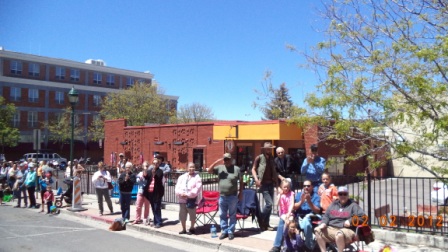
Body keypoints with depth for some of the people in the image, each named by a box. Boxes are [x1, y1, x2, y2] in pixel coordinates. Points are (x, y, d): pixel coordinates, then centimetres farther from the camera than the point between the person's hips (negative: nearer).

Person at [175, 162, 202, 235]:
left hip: (191, 199, -4)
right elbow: (177, 187, 5)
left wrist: (188, 194, -18)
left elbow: (197, 189, -13)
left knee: (192, 215, 4)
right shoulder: (182, 177, 11)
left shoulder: (197, 177, -3)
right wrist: (180, 193, -14)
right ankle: (184, 229, 24)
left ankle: (192, 229, 22)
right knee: (182, 215, 10)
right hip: (182, 199, 5)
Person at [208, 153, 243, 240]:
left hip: (232, 196, -3)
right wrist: (216, 162, -12)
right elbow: (209, 171, -2)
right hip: (222, 196, 3)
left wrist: (240, 193, -1)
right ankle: (224, 231, 20)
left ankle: (231, 231, 15)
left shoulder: (236, 169, -2)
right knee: (222, 215, 10)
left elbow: (241, 181, 2)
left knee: (232, 215, 6)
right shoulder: (219, 168, 4)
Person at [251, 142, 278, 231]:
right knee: (269, 203, -14)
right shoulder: (259, 158, -5)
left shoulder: (271, 159, 12)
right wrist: (256, 179, -15)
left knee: (270, 204, 8)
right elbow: (253, 169, -3)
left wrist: (276, 179, 7)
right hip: (263, 184, -6)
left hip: (271, 183, 6)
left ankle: (266, 224, 18)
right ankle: (261, 220, 6)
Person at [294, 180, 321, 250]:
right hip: (299, 217, 3)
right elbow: (294, 207, 3)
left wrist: (309, 202, -19)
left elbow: (317, 211, -6)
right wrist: (301, 201, -15)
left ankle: (310, 246, -17)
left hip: (311, 217, -3)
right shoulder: (299, 194, 14)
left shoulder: (316, 196, 6)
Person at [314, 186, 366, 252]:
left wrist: (350, 221, -13)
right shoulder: (333, 204, 22)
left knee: (339, 234, -40)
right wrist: (323, 223, -2)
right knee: (318, 230, -19)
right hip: (331, 229, 5)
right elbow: (326, 216, 19)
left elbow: (362, 216, -2)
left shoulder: (353, 205, 9)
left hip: (346, 230, -5)